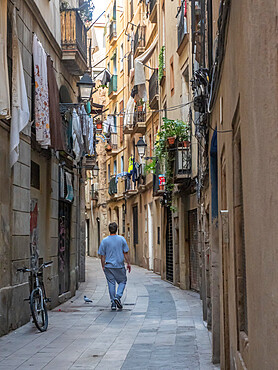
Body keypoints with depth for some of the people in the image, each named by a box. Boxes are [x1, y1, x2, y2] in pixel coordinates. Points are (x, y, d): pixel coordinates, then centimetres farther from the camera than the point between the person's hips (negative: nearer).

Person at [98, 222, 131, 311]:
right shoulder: (121, 239, -2)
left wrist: (103, 266, 8)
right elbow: (126, 253, 0)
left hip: (108, 266, 1)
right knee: (122, 281, 14)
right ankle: (118, 297, -7)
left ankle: (113, 303, 7)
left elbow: (102, 255, 0)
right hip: (119, 265, -1)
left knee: (111, 284, 6)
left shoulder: (104, 241, -2)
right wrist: (128, 263, 8)